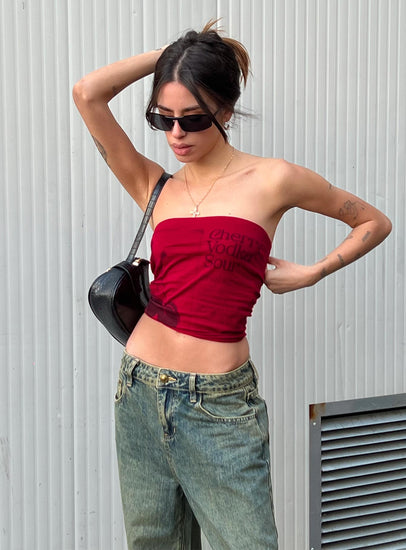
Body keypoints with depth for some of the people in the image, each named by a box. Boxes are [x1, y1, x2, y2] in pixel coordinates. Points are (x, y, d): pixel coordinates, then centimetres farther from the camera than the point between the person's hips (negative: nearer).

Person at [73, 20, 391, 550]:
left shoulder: (272, 180, -2)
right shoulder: (155, 188, 7)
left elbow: (374, 222, 11)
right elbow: (87, 93, -3)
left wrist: (310, 273, 3)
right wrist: (168, 55, 5)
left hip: (220, 405, -3)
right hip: (142, 390, 4)